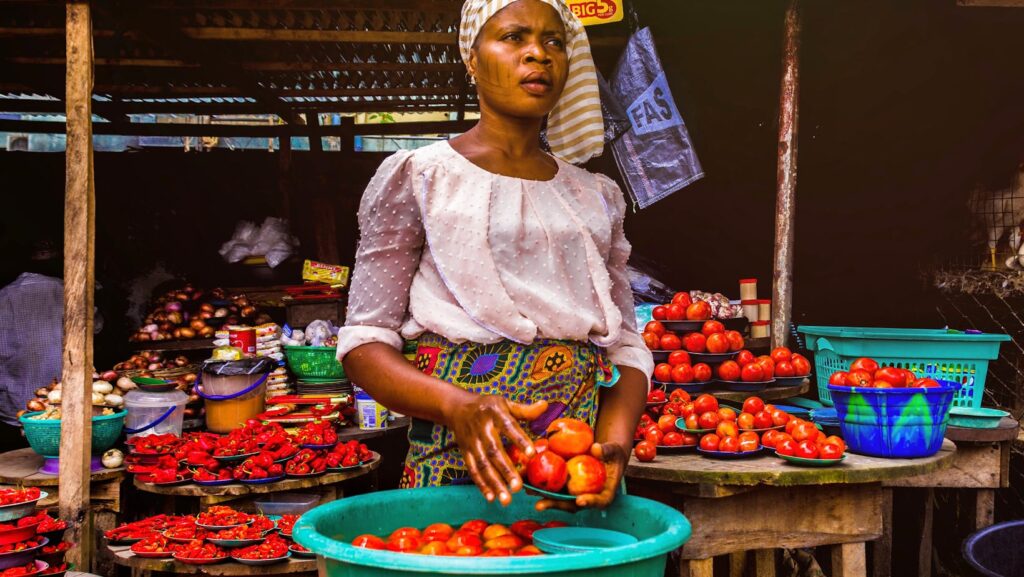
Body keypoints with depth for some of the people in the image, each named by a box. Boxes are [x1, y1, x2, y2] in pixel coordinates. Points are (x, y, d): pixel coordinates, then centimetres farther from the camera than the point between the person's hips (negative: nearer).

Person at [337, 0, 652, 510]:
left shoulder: (597, 196, 14)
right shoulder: (416, 177, 1)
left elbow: (626, 344, 10)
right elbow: (365, 342, -4)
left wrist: (615, 442, -9)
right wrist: (458, 406, -22)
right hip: (458, 462, -3)